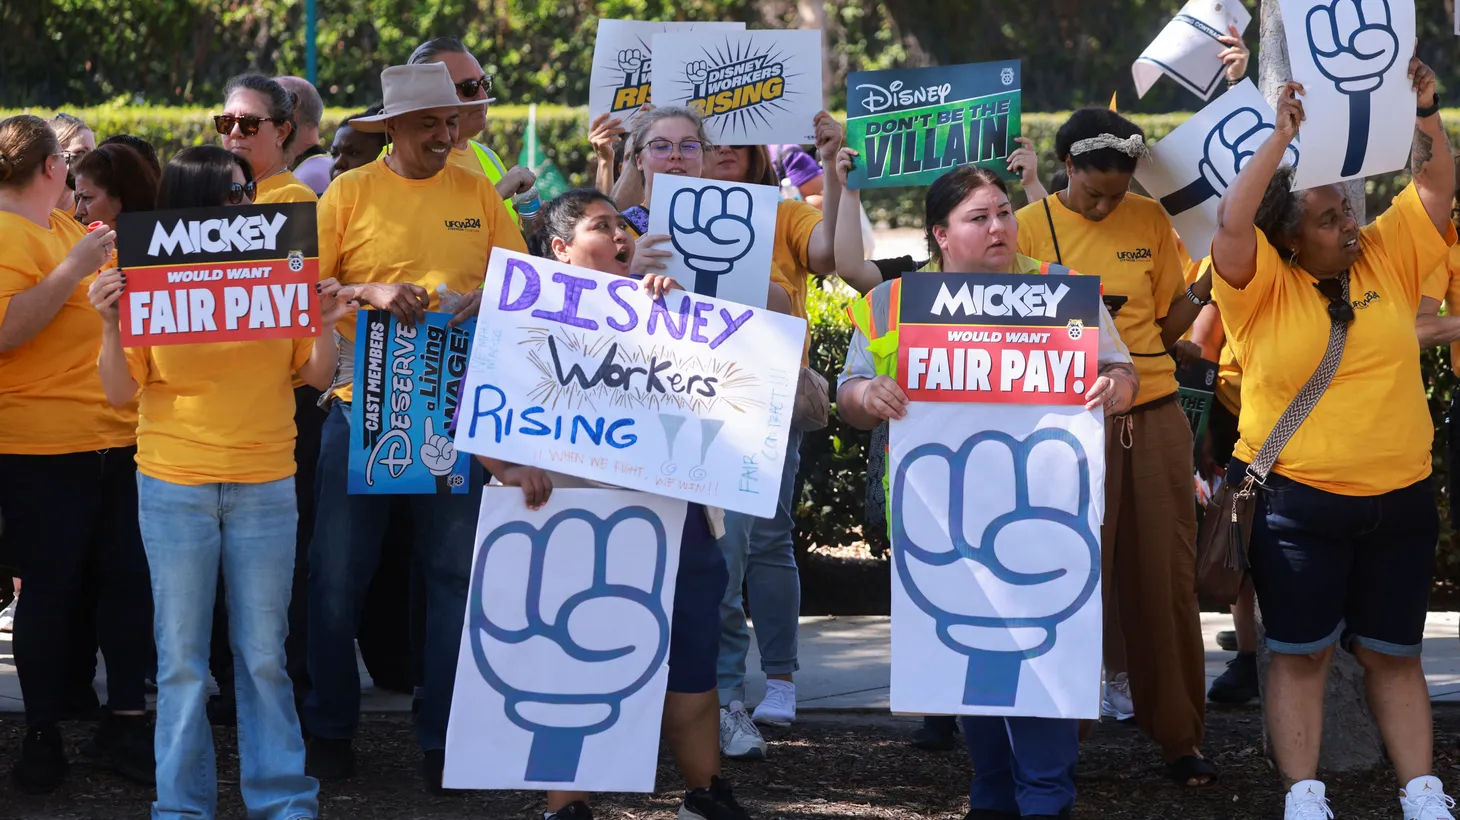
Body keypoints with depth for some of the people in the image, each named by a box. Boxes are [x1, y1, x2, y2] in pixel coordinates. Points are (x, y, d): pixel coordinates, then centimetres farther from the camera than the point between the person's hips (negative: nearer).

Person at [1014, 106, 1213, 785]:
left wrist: (1205, 286, -5)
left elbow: (1166, 326, 11)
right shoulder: (1032, 226, -1)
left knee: (1166, 576, 3)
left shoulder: (1150, 221, 7)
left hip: (1154, 416, 2)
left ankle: (1180, 734, 10)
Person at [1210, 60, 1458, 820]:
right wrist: (1281, 139, -21)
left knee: (1394, 654, 9)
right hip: (1296, 501, -3)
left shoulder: (1388, 260, 5)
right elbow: (1232, 224, -22)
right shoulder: (1263, 287, -6)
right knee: (1300, 654, 2)